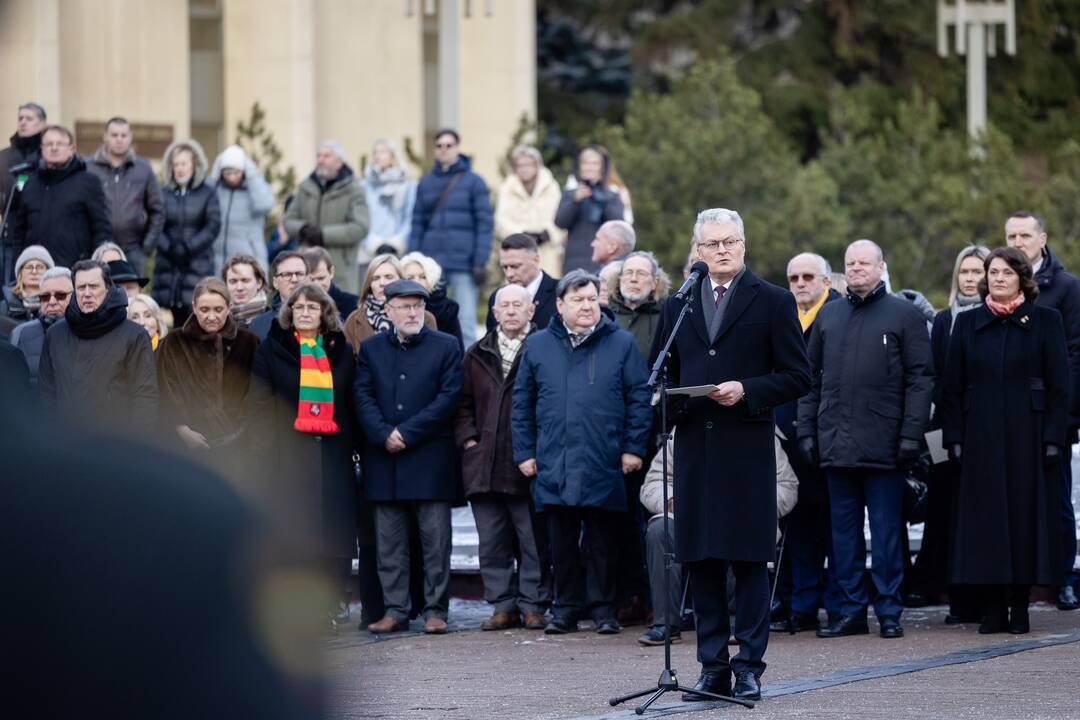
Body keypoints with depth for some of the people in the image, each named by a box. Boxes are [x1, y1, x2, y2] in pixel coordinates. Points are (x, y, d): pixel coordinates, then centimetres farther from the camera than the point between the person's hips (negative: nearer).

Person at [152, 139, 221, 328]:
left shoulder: (207, 193, 4)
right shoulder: (164, 193, 10)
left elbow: (213, 226, -4)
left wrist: (188, 247, -12)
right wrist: (167, 247, -13)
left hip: (198, 265, -2)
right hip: (167, 265, 2)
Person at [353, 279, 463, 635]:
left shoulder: (446, 346, 5)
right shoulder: (370, 348, 12)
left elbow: (448, 397, -4)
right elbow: (363, 396, 4)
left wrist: (407, 433, -11)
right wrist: (384, 434, -12)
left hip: (431, 457, -2)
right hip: (384, 459, 2)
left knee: (435, 538, -2)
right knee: (389, 541, 4)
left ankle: (435, 609, 2)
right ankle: (395, 610, 8)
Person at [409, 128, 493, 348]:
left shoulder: (473, 182, 2)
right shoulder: (426, 183, 11)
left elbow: (485, 224, -1)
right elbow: (417, 223, 11)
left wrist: (480, 263, -8)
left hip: (463, 263, -3)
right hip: (432, 263, 3)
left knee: (465, 322, -3)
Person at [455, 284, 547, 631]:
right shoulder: (477, 355, 14)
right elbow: (463, 404, 18)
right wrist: (468, 440, 5)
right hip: (484, 465, 5)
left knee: (533, 541, -2)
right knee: (492, 542, 6)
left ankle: (533, 605, 4)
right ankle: (503, 605, 12)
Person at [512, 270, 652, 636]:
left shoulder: (621, 344, 5)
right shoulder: (538, 346, 10)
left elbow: (639, 398, 4)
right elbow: (522, 403, 12)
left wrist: (633, 448, -2)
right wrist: (524, 452, 6)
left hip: (604, 468, -2)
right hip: (553, 466, 2)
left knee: (602, 541, 3)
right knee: (562, 542, 5)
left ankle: (603, 608, 11)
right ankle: (566, 607, 14)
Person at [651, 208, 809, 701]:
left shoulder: (773, 303, 4)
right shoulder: (677, 307, 15)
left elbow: (797, 377, 0)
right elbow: (661, 375, 20)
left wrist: (746, 391, -14)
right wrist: (670, 402, -2)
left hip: (747, 446, -4)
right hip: (694, 447, 4)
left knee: (749, 559, -4)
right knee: (700, 560, 4)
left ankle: (749, 669, -1)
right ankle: (713, 669, 10)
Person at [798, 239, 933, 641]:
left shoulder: (904, 315, 1)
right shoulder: (828, 316, 15)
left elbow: (920, 379, -3)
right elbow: (812, 378, 16)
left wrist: (911, 435, -11)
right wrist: (807, 430, 7)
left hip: (883, 446, -4)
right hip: (837, 444, 4)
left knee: (887, 533, -1)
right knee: (844, 532, 7)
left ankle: (889, 612, 4)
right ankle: (851, 611, 12)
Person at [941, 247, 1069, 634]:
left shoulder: (1045, 321, 3)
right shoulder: (968, 324, 9)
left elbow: (1058, 384, 0)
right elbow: (952, 386, 9)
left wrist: (1054, 438, -7)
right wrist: (955, 438, 0)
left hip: (1028, 436, -2)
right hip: (981, 438, 2)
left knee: (1025, 514, -1)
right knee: (985, 519, -1)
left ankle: (1019, 608, 4)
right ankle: (993, 608, 2)